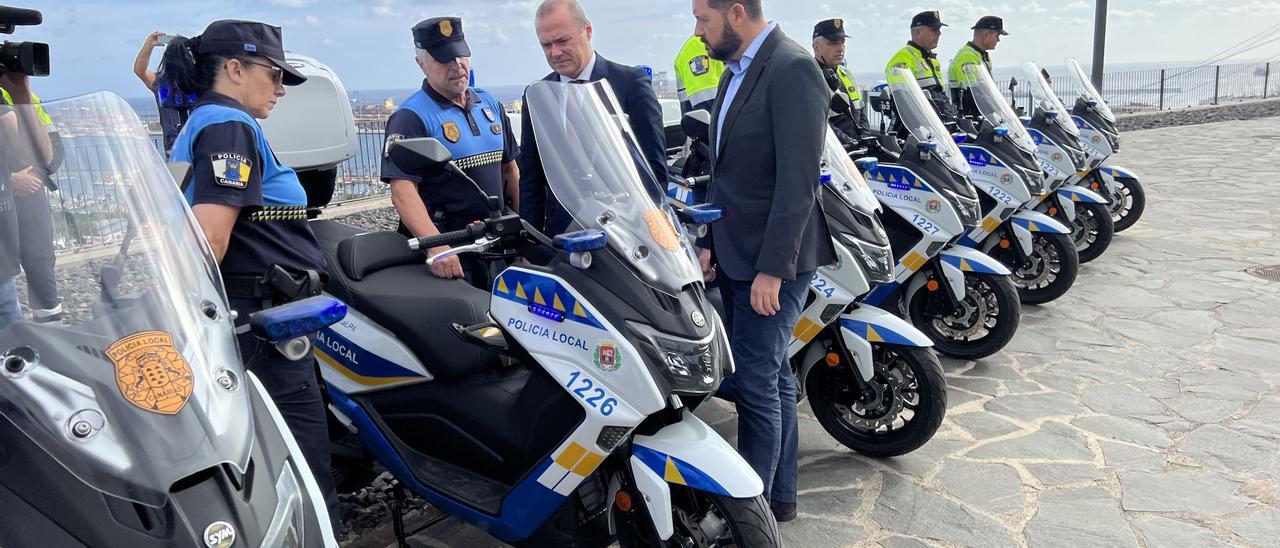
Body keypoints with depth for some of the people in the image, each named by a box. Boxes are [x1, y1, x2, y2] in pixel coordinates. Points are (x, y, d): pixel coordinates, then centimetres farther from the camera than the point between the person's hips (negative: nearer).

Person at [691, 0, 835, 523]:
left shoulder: (793, 69, -14)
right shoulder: (736, 71, 14)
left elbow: (798, 180, -20)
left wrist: (772, 268, -21)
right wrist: (710, 242, 12)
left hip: (772, 261, -9)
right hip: (735, 257, 9)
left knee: (756, 383, -5)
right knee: (773, 377, 15)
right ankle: (780, 494, 27)